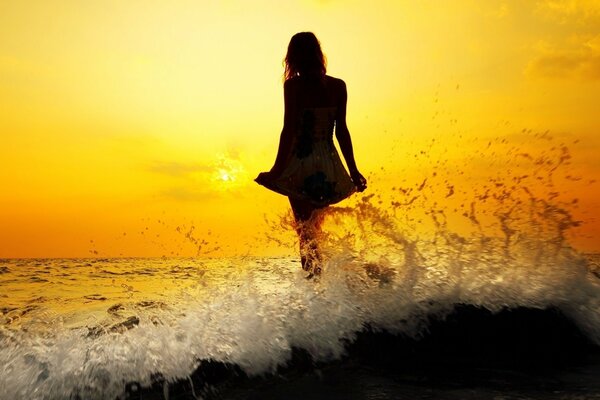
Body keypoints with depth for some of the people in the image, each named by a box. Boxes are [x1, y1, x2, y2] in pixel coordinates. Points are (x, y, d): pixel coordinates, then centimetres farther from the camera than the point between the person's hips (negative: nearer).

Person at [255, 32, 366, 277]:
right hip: (329, 168, 5)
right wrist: (353, 171, 10)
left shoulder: (294, 85, -8)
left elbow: (289, 130, -13)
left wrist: (277, 170, -9)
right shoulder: (338, 86, 4)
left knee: (305, 233, 5)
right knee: (313, 230, 21)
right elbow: (341, 131, 4)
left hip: (301, 165, -5)